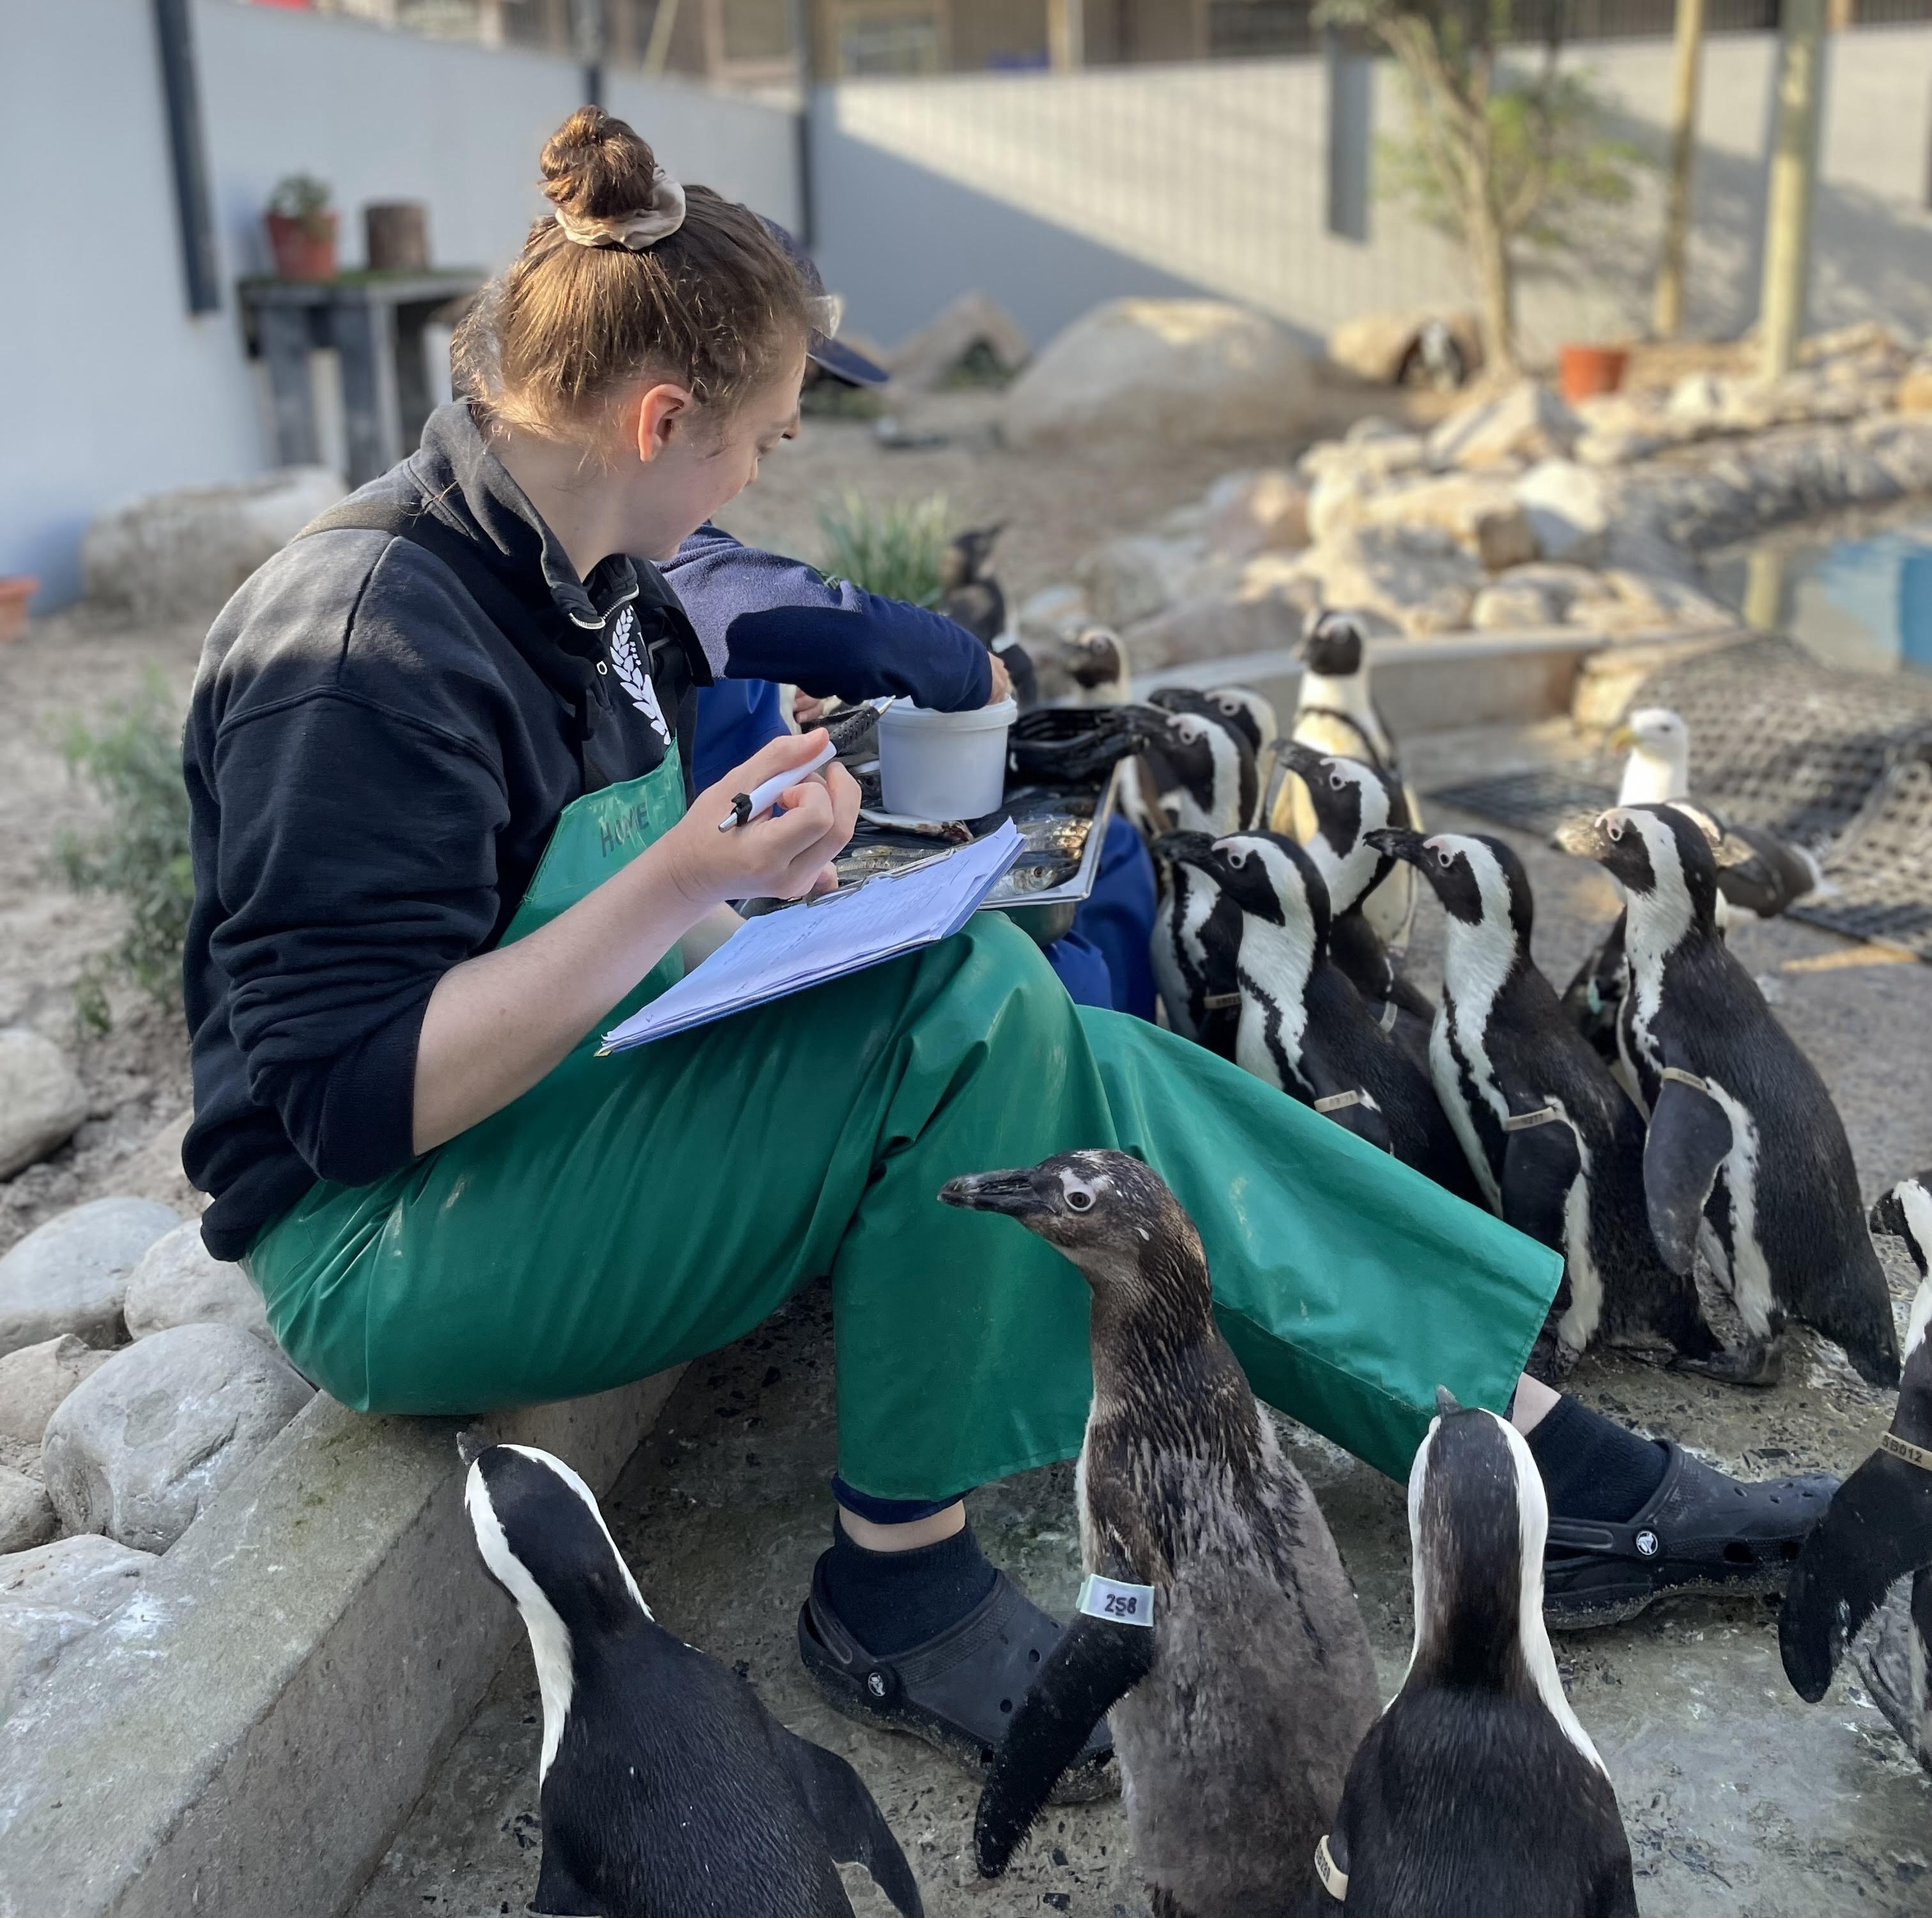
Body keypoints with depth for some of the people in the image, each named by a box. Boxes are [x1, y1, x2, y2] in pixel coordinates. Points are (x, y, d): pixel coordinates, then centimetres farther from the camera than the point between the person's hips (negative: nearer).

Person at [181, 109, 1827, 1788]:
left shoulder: (597, 592, 7)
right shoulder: (366, 644, -21)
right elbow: (354, 1093, -24)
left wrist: (740, 891, 1)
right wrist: (674, 892, -30)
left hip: (595, 1125, 8)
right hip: (383, 1244, -8)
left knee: (1079, 1068, -9)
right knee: (969, 1004, -26)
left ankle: (1531, 1442, -2)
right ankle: (899, 1593, -13)